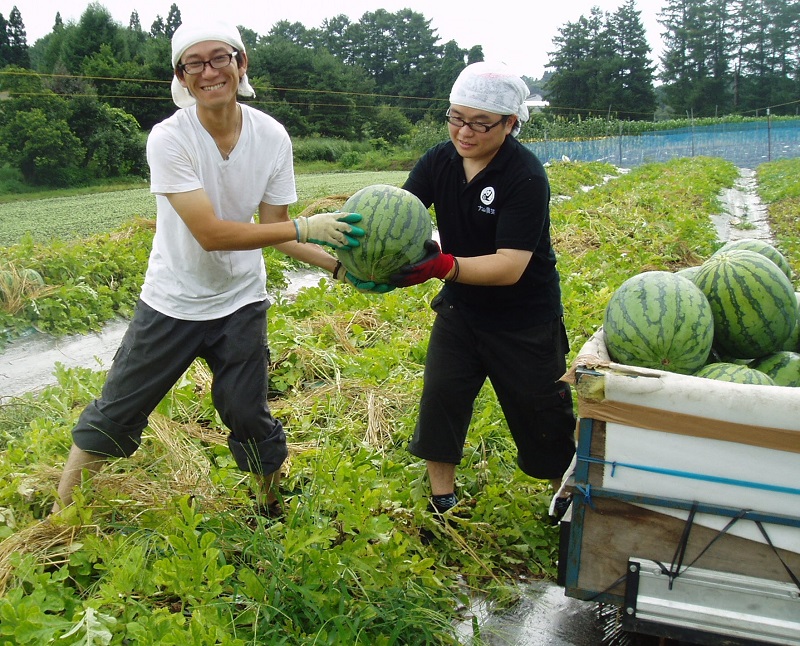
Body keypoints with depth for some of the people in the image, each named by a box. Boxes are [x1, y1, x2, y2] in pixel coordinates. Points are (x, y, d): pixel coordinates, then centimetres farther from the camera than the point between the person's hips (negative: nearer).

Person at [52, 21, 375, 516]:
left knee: (248, 416, 6)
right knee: (116, 415, 8)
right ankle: (62, 512, 29)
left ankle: (277, 509, 31)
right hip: (173, 302, -2)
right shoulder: (169, 138, -21)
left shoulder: (272, 136, -10)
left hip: (241, 303, 2)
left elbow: (272, 228, -4)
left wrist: (338, 265, -16)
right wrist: (305, 227, -32)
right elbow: (211, 233, -28)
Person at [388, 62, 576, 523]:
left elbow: (510, 266, -31)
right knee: (440, 398, 2)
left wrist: (444, 266, -45)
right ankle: (442, 502, 21)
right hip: (462, 308, 5)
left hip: (526, 320, -4)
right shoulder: (439, 162, -6)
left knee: (543, 416, 6)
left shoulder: (527, 176, -24)